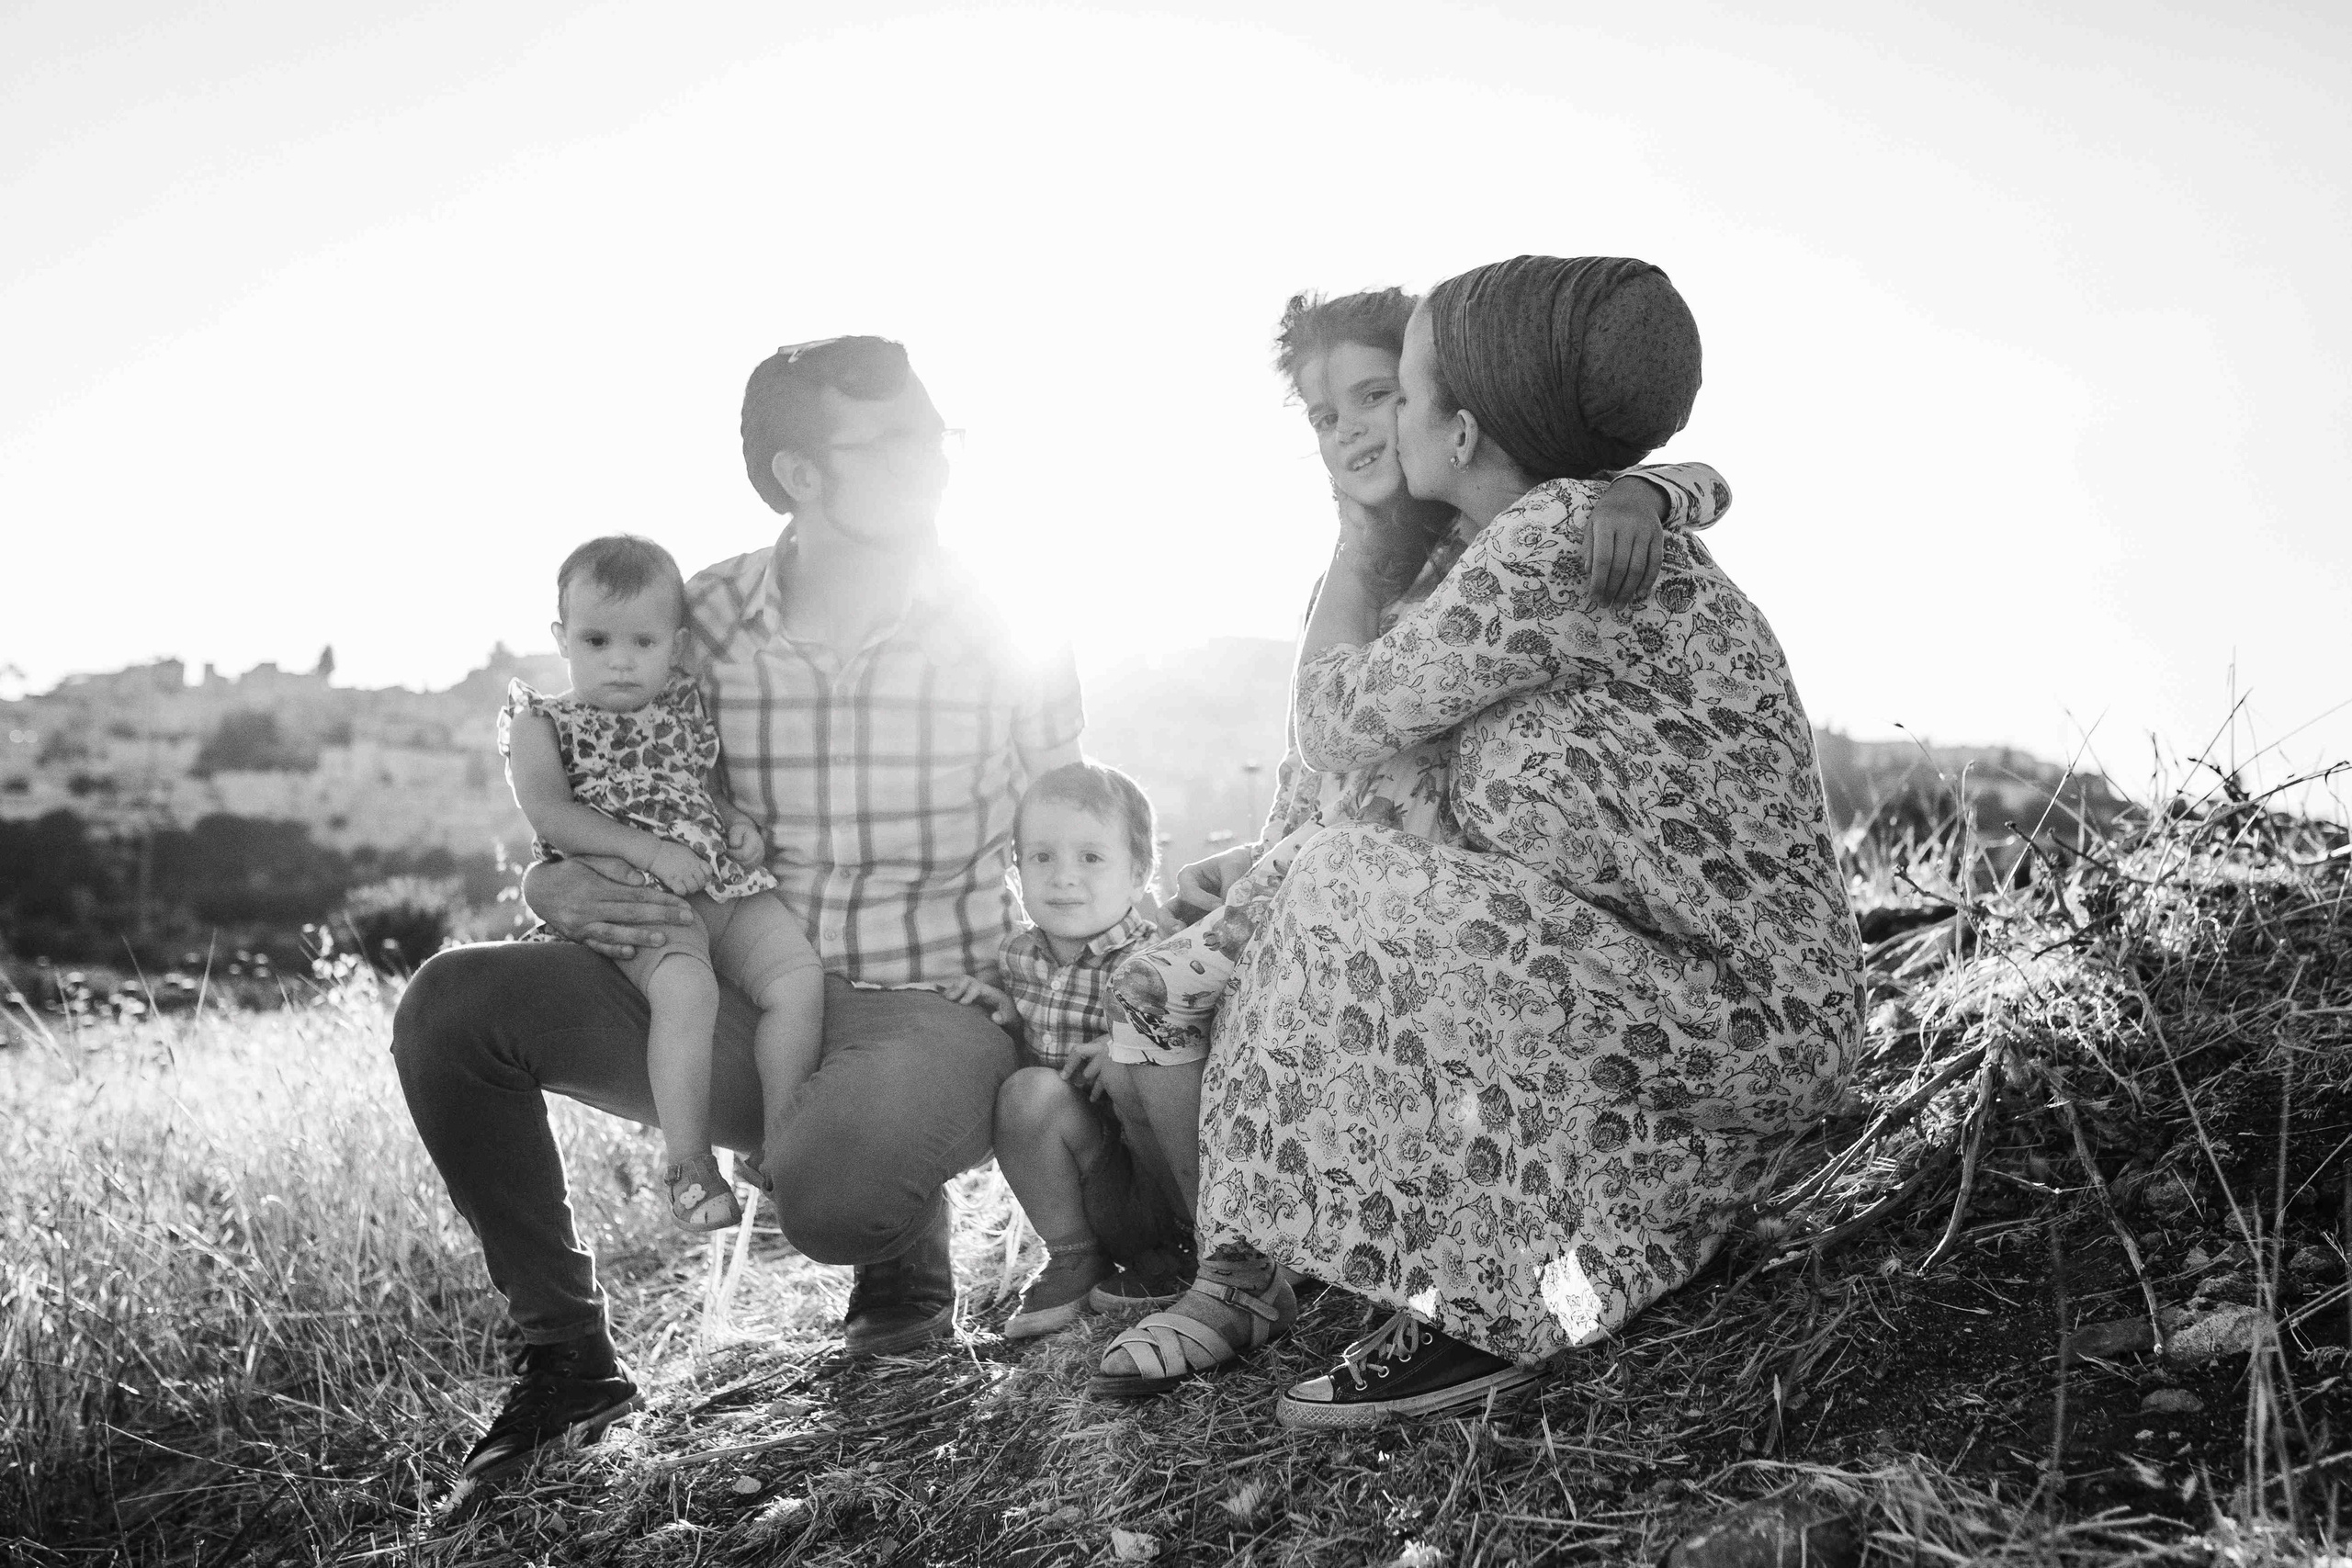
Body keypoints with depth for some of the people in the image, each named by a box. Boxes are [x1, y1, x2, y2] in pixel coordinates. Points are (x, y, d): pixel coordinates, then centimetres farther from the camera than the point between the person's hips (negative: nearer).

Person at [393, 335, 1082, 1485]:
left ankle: (907, 1260, 5)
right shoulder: (699, 622, -2)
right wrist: (557, 887, -13)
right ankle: (564, 1351, 4)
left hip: (935, 1009, -3)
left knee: (825, 1184, -36)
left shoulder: (1000, 632, -7)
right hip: (742, 1000, 4)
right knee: (451, 1008, -12)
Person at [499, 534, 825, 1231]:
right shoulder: (542, 723, 5)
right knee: (686, 989, -33)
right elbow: (549, 815, -8)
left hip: (726, 885, 6)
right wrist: (647, 848, -18)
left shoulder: (685, 707, 19)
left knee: (800, 977, -17)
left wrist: (739, 819, 6)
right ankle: (688, 1165, -24)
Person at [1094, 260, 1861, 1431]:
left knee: (1349, 898, -17)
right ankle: (1242, 1279, 6)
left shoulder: (1556, 537, -18)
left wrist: (1357, 550, 3)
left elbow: (1334, 725, -11)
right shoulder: (1616, 526, 10)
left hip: (1741, 1018, -10)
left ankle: (1489, 1309, -9)